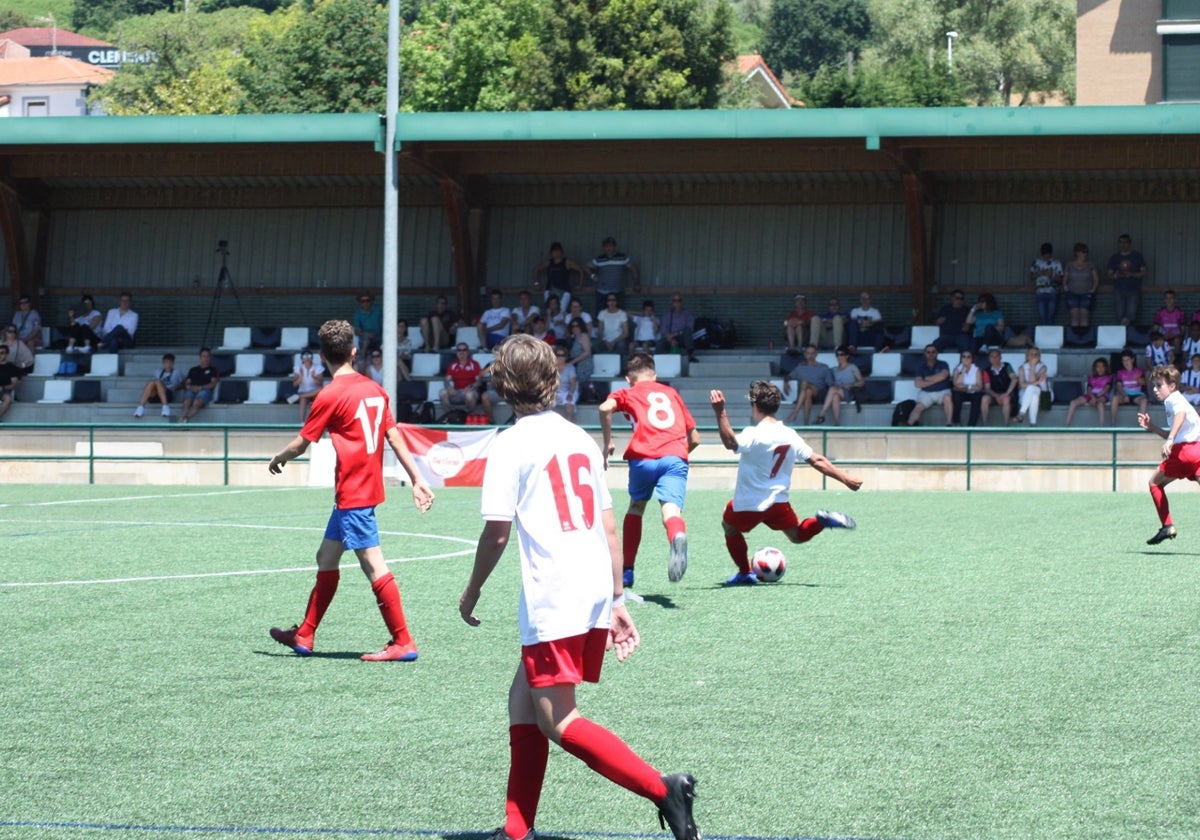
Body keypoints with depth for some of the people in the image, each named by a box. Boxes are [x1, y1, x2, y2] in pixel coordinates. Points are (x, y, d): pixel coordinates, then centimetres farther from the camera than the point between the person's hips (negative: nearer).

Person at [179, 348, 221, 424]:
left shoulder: (213, 370, 21)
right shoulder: (193, 370, 32)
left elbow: (213, 384, 5)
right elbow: (186, 383, 24)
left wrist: (200, 387, -10)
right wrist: (189, 387, -2)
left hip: (205, 390, -3)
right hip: (192, 391, 3)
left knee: (197, 402, -40)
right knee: (187, 402, -36)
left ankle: (185, 419, -61)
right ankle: (181, 421, -60)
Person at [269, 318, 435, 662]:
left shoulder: (331, 395, -12)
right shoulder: (374, 389, 8)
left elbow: (301, 444, -5)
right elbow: (395, 437, 8)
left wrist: (277, 459, 15)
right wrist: (418, 480, 10)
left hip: (352, 494, -9)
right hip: (368, 488, 9)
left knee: (374, 566, -8)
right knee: (326, 558, 17)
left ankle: (403, 643, -9)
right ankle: (304, 636, 25)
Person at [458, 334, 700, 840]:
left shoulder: (511, 444, -6)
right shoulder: (580, 438, 14)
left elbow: (497, 533, -9)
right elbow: (608, 528, 14)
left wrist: (471, 592, 6)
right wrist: (617, 599, 18)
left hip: (551, 599, -8)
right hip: (596, 593, 8)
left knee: (555, 721, -6)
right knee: (523, 698, 17)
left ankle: (661, 789, -19)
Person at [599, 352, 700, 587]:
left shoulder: (628, 393, 22)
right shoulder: (671, 393, 30)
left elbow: (605, 408, -3)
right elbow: (694, 438, 29)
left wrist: (607, 443, 7)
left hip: (643, 457, 0)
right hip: (676, 457, 1)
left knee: (636, 507, 25)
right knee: (671, 509, -18)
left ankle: (627, 571, 26)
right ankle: (678, 536, -55)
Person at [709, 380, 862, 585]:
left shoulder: (755, 435, -22)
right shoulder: (790, 436, -2)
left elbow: (731, 443, -40)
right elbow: (817, 461, -1)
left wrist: (720, 413, -50)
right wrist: (845, 478, 5)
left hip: (747, 505, -5)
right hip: (778, 501, 5)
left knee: (729, 527, 23)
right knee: (797, 535, 22)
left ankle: (745, 573, 22)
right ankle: (823, 521, -6)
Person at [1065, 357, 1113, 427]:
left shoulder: (1109, 377, 14)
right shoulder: (1091, 378, 23)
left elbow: (1107, 388, -2)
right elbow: (1089, 390, 9)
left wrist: (1097, 396, -16)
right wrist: (1093, 397, -14)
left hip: (1102, 396, -4)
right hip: (1091, 395, 4)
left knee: (1100, 403, -44)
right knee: (1073, 403, -21)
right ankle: (1067, 426, -25)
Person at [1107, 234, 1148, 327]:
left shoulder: (1137, 256, 7)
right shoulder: (1114, 258, 11)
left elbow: (1143, 273, 3)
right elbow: (1109, 275, 11)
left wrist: (1131, 274, -16)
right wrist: (1116, 275, -14)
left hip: (1134, 290, -2)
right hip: (1119, 290, 2)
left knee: (1131, 315, -15)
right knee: (1120, 315, -4)